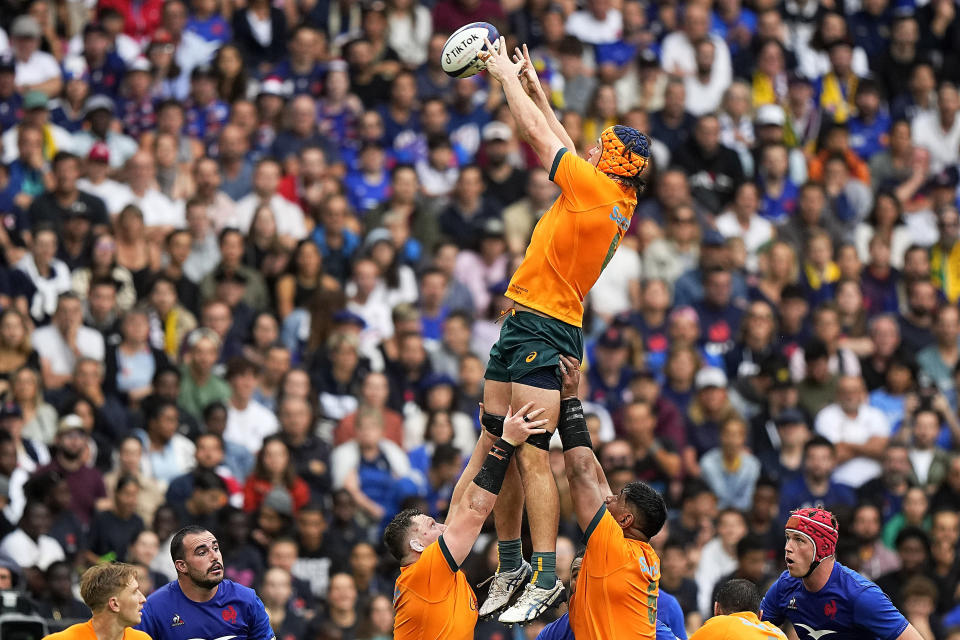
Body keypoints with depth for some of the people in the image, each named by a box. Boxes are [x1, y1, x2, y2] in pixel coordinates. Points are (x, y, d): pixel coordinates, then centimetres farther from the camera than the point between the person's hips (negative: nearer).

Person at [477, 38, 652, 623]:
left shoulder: (598, 189, -11)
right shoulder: (619, 204, 13)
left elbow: (538, 134, -5)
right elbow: (560, 143, 29)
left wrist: (507, 76, 8)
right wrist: (534, 86, 32)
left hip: (545, 330, -10)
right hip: (524, 325, 10)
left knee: (533, 456, -14)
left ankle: (546, 579, -16)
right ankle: (511, 566, 20)